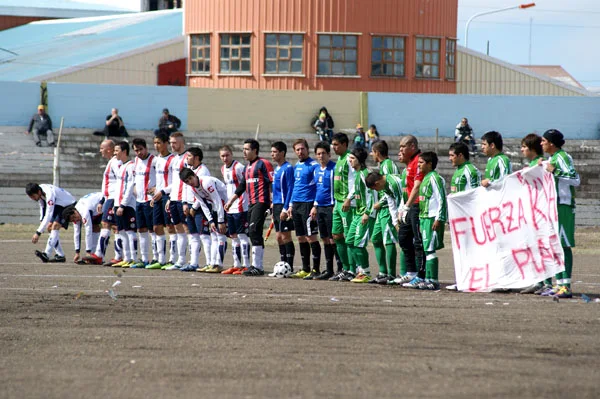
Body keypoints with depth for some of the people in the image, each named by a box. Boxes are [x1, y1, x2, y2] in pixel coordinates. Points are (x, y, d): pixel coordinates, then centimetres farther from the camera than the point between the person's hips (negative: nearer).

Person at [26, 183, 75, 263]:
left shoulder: (49, 194, -36)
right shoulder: (39, 193, -11)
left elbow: (48, 216, -39)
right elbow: (43, 206, 11)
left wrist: (38, 233, -41)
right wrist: (41, 220, 2)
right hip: (59, 206, 10)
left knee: (55, 225, -24)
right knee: (49, 227, 4)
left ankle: (46, 255, -35)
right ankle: (60, 256, 8)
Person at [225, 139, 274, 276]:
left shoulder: (263, 164, -7)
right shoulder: (247, 167, 20)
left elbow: (272, 184, -13)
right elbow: (242, 186, 29)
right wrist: (230, 201, 30)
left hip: (261, 203, -9)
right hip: (251, 203, 9)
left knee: (254, 231, -15)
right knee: (252, 233, 7)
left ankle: (257, 266, -16)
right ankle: (258, 266, 10)